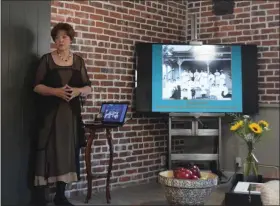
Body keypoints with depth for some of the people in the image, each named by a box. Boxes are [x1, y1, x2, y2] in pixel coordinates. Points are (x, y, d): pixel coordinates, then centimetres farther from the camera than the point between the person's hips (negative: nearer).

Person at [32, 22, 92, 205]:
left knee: (67, 152, 1)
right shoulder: (47, 59, 2)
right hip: (49, 113, -3)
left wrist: (78, 91, -13)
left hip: (71, 113, 3)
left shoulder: (78, 61, 10)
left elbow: (88, 88, 9)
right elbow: (37, 86, -2)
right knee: (48, 152, -8)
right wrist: (56, 91, -18)